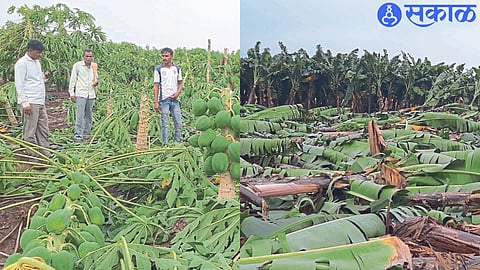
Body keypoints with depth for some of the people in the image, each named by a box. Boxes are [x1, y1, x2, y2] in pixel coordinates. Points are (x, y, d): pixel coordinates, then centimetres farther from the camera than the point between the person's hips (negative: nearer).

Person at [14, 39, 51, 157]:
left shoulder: (37, 62, 17)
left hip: (40, 103, 9)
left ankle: (46, 155, 16)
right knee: (30, 133, -2)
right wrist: (25, 103, -18)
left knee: (43, 131, 10)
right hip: (30, 103, -9)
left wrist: (44, 76, 6)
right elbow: (19, 84, -13)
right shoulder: (22, 63, -9)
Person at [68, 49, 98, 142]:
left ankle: (87, 133, 16)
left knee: (88, 115, 8)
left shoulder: (94, 66, 10)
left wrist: (96, 82, -1)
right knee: (80, 115, -8)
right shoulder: (77, 65, -2)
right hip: (81, 93, -4)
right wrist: (72, 93, -3)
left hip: (91, 94, 4)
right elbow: (72, 80, 1)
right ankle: (78, 135, -6)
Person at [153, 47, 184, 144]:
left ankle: (178, 143, 17)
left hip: (175, 99, 3)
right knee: (165, 124, 1)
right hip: (163, 100, -3)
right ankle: (165, 144, 9)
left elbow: (181, 83, 12)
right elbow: (156, 86, -2)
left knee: (178, 123, 5)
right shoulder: (158, 69, -2)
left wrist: (178, 93, -8)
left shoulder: (177, 68, 6)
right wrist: (156, 102, -7)